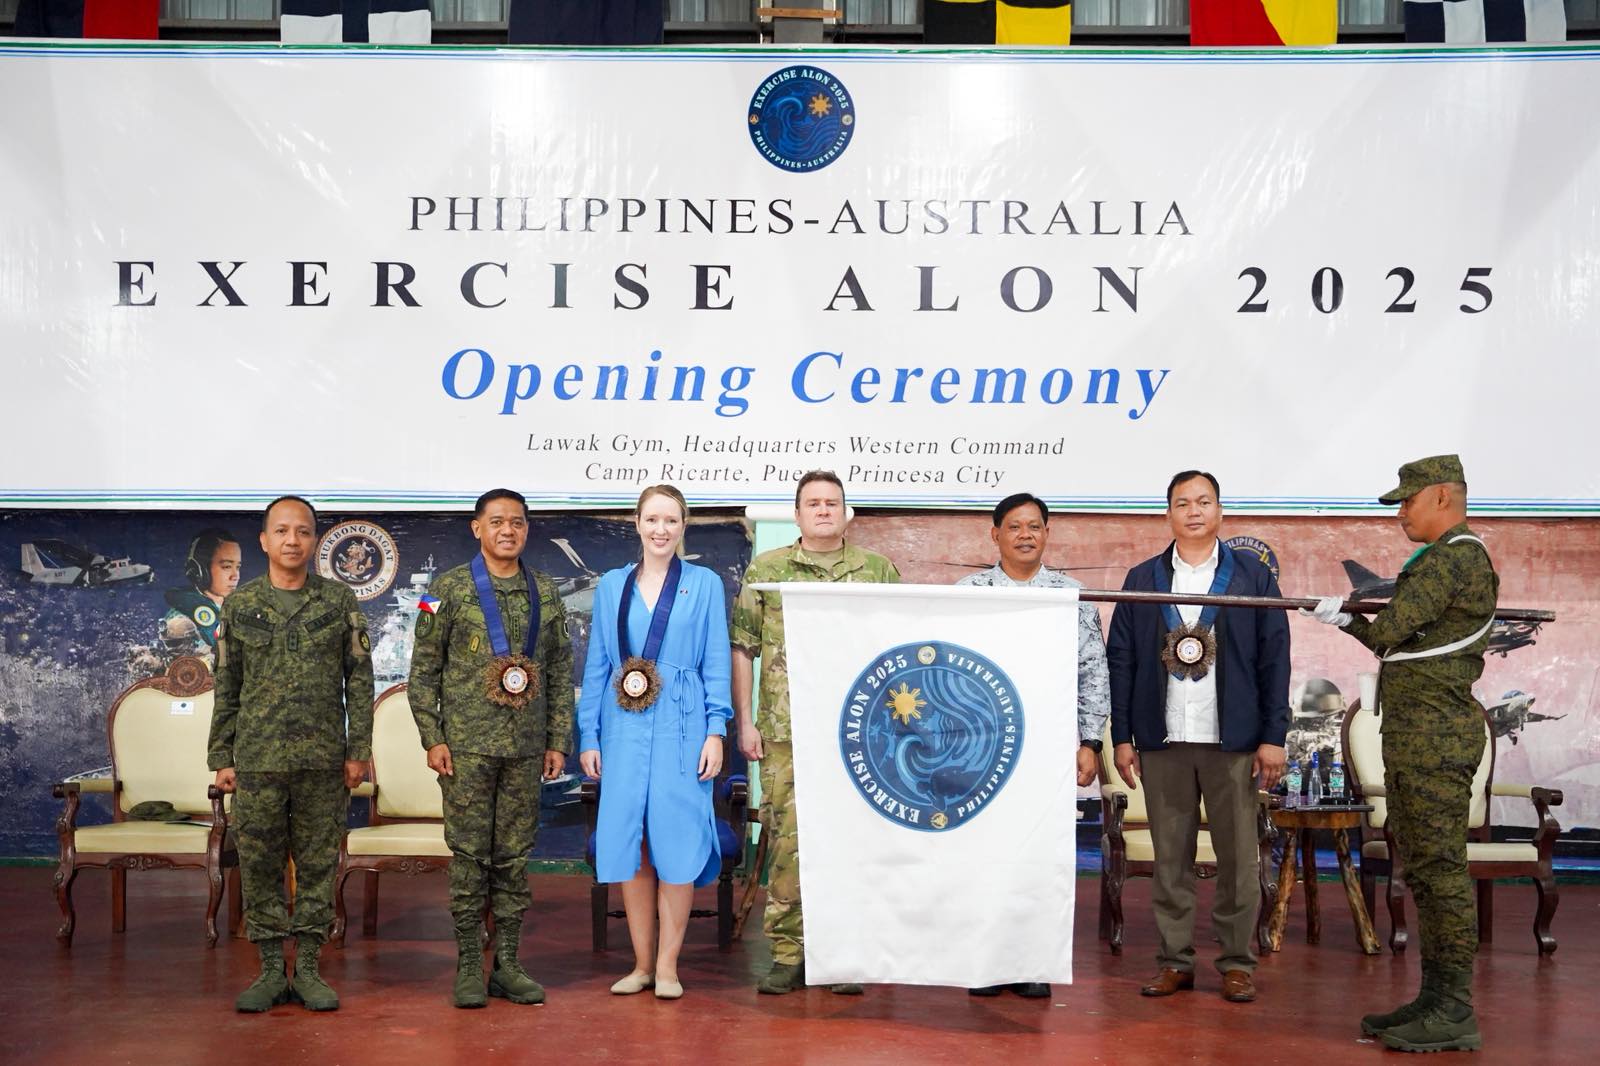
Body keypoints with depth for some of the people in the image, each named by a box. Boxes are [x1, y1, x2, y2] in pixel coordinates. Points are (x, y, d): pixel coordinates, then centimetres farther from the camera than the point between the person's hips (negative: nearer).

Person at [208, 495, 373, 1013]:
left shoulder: (340, 602, 4)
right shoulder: (240, 605, 6)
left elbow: (359, 679, 4)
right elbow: (226, 687, 9)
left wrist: (358, 750, -1)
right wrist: (221, 757, 6)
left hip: (323, 759, -1)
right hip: (257, 759, 1)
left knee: (318, 864, 4)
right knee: (259, 864, 3)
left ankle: (309, 968, 14)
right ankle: (271, 971, 13)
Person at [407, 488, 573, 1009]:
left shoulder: (545, 592, 9)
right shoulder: (450, 589, 0)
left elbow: (560, 670, 12)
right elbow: (424, 670, 0)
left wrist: (558, 741, 7)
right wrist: (432, 739, -6)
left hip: (526, 746, 3)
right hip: (467, 744, -3)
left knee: (514, 856, 7)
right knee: (469, 854, 1)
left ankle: (508, 965, 15)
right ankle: (468, 967, 10)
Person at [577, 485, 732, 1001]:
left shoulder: (705, 584, 4)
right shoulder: (611, 586, 11)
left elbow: (717, 664, 3)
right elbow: (596, 666, 12)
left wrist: (716, 731, -5)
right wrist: (588, 736, 7)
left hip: (680, 730, -2)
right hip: (624, 731, 2)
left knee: (676, 842, -4)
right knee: (628, 844, 3)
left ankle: (667, 965, 7)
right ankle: (642, 963, 15)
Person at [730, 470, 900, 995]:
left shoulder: (878, 571, 9)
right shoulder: (765, 571, 7)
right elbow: (742, 650, 7)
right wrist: (744, 722, 1)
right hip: (785, 734, -1)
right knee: (787, 843, 0)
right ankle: (787, 955, 10)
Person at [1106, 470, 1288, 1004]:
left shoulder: (1253, 575, 5)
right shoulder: (1142, 579, 8)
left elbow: (1274, 659, 2)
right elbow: (1120, 660, 6)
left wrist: (1273, 737, -3)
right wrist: (1121, 736, 1)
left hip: (1232, 740, -1)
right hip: (1162, 740, 1)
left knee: (1238, 856, 3)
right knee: (1170, 856, 6)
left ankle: (1237, 962, 13)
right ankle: (1175, 960, 15)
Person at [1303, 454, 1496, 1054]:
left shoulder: (1450, 560, -13)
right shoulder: (1455, 560, 21)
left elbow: (1390, 631, -20)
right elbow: (1407, 642, 20)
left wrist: (1345, 617, -1)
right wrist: (1353, 615, 6)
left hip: (1434, 736, -11)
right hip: (1415, 737, 11)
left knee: (1440, 866, -8)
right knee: (1421, 867, 13)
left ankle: (1454, 1012, -4)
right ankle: (1435, 998, 19)